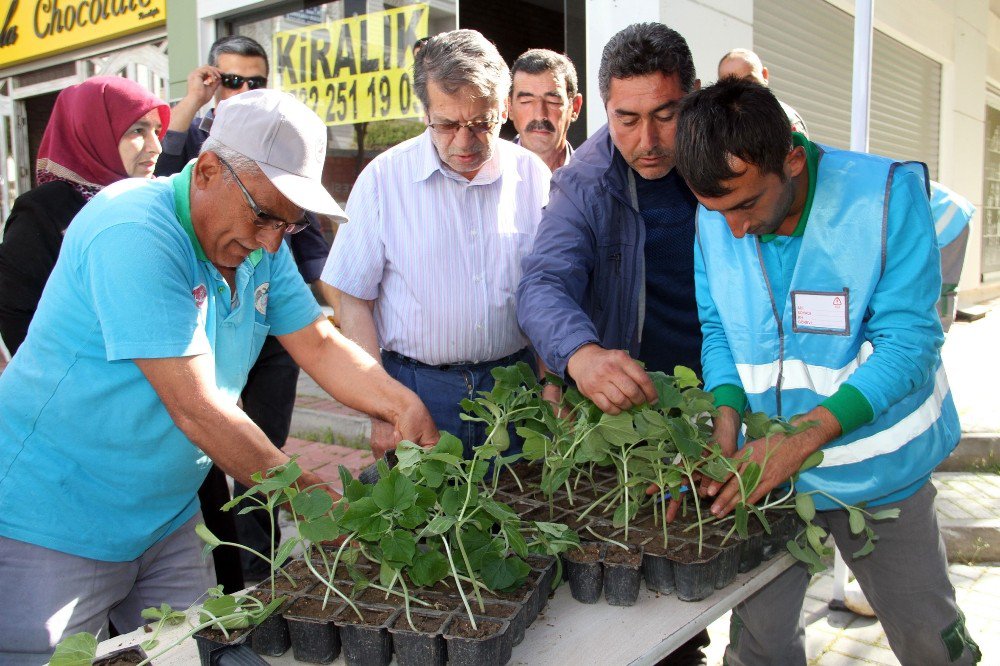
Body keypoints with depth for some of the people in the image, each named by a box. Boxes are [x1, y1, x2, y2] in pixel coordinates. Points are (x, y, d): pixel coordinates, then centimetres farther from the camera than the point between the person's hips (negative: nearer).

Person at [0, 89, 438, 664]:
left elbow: (320, 344, 2)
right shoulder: (134, 234, -26)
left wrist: (404, 405, -15)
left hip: (168, 519, 7)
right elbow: (195, 408, -29)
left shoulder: (259, 243, -1)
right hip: (53, 528, -7)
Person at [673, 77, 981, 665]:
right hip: (764, 466, 2)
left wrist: (805, 436, -29)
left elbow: (908, 342, -20)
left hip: (877, 472, -2)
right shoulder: (715, 219, -7)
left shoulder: (888, 194, -19)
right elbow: (717, 329, 2)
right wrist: (726, 416, -16)